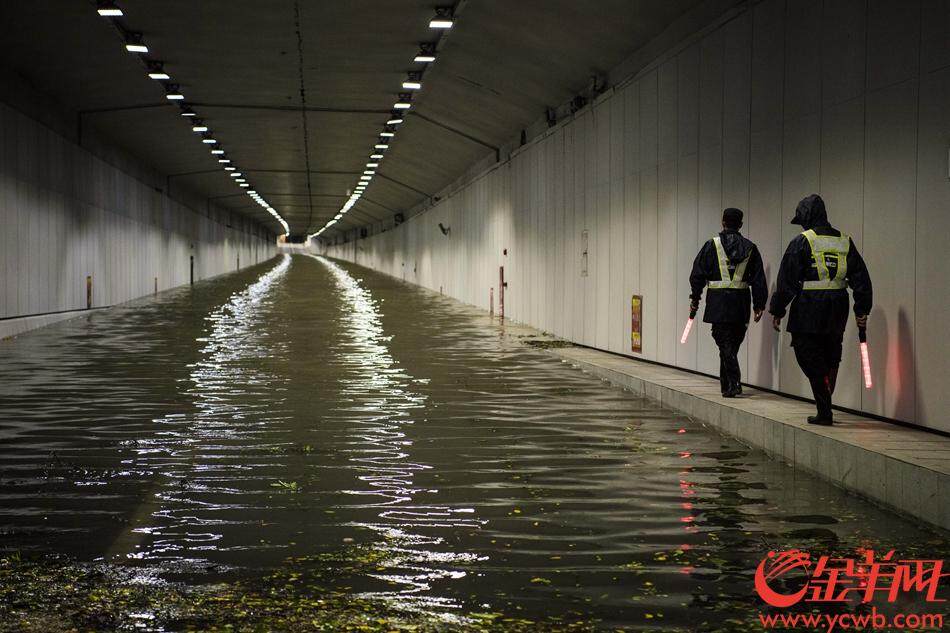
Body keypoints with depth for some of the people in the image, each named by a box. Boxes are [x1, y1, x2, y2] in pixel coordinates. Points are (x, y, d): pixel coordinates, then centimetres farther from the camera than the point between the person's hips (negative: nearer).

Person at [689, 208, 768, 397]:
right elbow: (759, 279, 8)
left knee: (725, 343, -4)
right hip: (741, 302, 3)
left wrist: (695, 298, 8)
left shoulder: (712, 245, -1)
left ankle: (734, 383, -16)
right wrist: (759, 304, 12)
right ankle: (726, 384, 22)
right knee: (733, 344, 14)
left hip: (718, 302, -3)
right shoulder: (750, 248, 8)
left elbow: (698, 274, -1)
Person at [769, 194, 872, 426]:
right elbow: (861, 278, 12)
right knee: (830, 359, 15)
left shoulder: (802, 242, -6)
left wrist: (777, 311, -1)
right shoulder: (845, 241, 10)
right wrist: (862, 311, 17)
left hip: (809, 310, -5)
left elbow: (786, 281, -7)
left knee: (809, 357, 0)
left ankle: (825, 412, -6)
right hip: (837, 311, 6)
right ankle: (825, 407, 20)